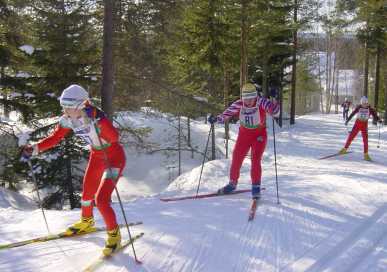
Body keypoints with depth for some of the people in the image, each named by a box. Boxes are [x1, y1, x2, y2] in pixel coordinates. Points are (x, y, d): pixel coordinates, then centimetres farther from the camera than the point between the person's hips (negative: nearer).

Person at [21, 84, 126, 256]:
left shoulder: (96, 116, -33)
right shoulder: (67, 120, -13)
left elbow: (115, 137, -45)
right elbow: (54, 138, 0)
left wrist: (96, 121, -55)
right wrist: (35, 148, -11)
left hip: (114, 157, -7)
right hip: (96, 156, 7)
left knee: (101, 200, -14)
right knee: (87, 193, 20)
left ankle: (114, 235, 8)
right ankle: (86, 222, 51)